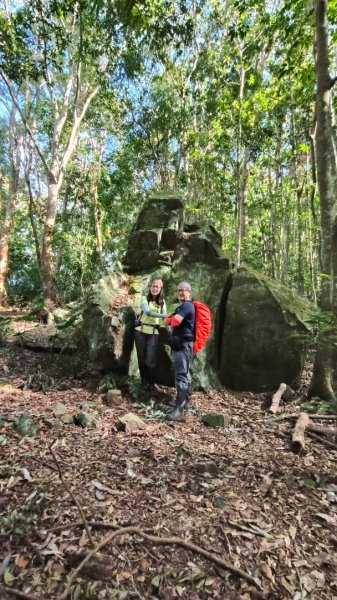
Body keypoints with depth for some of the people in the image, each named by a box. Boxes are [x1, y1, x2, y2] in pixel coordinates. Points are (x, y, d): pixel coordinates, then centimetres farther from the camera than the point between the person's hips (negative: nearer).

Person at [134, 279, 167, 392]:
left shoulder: (162, 302, 5)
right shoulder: (144, 298, -4)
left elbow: (164, 318, -2)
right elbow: (148, 312, -23)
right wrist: (165, 315, -34)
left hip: (154, 333, 1)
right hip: (141, 331, -1)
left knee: (150, 360, -3)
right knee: (141, 358, 7)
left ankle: (151, 383, 15)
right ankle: (144, 381, 25)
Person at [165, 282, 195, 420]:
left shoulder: (187, 305, -12)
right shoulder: (181, 306, 21)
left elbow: (174, 321, -22)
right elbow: (167, 321, 16)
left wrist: (171, 318, 0)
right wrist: (172, 319, -5)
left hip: (183, 344, -11)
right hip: (180, 344, 11)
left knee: (181, 375, -14)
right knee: (185, 373, 18)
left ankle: (178, 409, -16)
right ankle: (186, 401, 30)